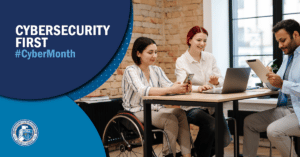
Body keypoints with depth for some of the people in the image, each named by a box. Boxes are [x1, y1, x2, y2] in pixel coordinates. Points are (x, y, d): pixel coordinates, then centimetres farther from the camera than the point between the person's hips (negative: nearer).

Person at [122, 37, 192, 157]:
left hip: (156, 110, 6)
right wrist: (171, 90, -38)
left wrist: (182, 87, -26)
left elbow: (169, 86, -2)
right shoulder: (131, 71, -10)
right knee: (171, 119, -30)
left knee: (181, 113, -25)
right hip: (137, 112, -5)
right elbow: (142, 91, -27)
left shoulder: (156, 70, 12)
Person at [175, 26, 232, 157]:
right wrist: (198, 88, -38)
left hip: (211, 106, 5)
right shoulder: (181, 61, -4)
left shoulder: (210, 58, 11)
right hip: (192, 106, -4)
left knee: (225, 140, -11)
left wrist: (217, 81, -18)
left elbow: (221, 81, 7)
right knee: (211, 123, -32)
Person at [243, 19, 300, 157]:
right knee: (249, 122, 3)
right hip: (284, 109, 9)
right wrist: (269, 77, -2)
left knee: (274, 130, -29)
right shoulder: (287, 57, 18)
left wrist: (282, 84, -27)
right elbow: (274, 86, 19)